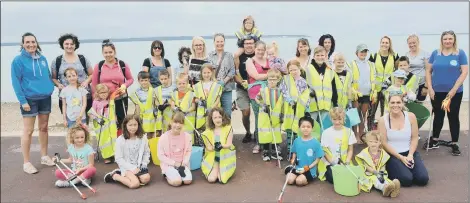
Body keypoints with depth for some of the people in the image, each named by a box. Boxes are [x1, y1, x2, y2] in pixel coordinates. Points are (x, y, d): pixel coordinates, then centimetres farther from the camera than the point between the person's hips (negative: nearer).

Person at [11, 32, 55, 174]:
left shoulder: (42, 59, 7)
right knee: (28, 130, 0)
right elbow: (16, 82, -9)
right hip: (29, 99, -5)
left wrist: (51, 87, 5)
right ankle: (26, 162, 10)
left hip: (45, 98, 5)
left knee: (44, 127, 13)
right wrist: (22, 100, -14)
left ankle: (44, 156, 25)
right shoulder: (18, 60, -7)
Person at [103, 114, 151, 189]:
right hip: (127, 167, -4)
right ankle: (114, 176, 2)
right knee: (135, 184, -25)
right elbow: (119, 159, -10)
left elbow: (146, 153, 8)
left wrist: (144, 164, -9)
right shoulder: (120, 140, -11)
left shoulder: (143, 138, -1)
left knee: (146, 179, -23)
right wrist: (132, 168, -16)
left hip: (139, 166, 4)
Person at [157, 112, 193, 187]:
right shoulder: (164, 137, -15)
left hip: (182, 164, 3)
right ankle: (167, 175, 9)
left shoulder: (187, 136, -5)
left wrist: (184, 162, -11)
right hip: (169, 164, -3)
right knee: (177, 182, -24)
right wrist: (174, 163, -15)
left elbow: (188, 151, 5)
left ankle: (179, 172, 13)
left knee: (188, 181, -18)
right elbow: (161, 156, -10)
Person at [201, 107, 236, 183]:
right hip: (213, 158, 2)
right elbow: (208, 147, -4)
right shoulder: (208, 131, 0)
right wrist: (214, 147, -26)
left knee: (222, 179, -17)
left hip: (226, 158, -2)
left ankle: (222, 171, 18)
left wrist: (222, 146, -33)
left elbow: (229, 144, -11)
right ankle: (217, 170, 18)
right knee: (211, 179, -15)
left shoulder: (228, 128, -7)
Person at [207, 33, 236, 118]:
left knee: (227, 113, 0)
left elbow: (232, 71, 4)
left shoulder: (229, 55, 10)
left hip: (226, 88, 1)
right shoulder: (210, 55, 6)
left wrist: (224, 81, -9)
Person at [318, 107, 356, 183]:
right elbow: (325, 150, -2)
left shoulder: (349, 131, 2)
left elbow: (350, 149, 5)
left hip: (343, 162, 2)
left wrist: (347, 161, -11)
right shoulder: (326, 132, -4)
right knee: (333, 178, -23)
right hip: (329, 162, -2)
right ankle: (326, 173, 9)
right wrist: (332, 162, -14)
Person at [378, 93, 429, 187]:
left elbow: (414, 138, 1)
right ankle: (391, 171, 10)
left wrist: (410, 155, -11)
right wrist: (401, 157, -14)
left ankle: (406, 168, 17)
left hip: (410, 153, 3)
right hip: (392, 155, -3)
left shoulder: (411, 116, -3)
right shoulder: (383, 120, -10)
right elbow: (384, 143, -9)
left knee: (423, 179, -12)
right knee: (407, 179, -22)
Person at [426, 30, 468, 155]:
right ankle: (434, 140, 26)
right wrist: (430, 88, -4)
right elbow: (428, 71, 5)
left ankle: (455, 144, 16)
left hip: (454, 92, -2)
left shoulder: (460, 53, -2)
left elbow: (464, 72, -6)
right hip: (437, 92, 2)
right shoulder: (435, 53, 4)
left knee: (453, 117, 6)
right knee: (438, 116, 12)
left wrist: (454, 89, -14)